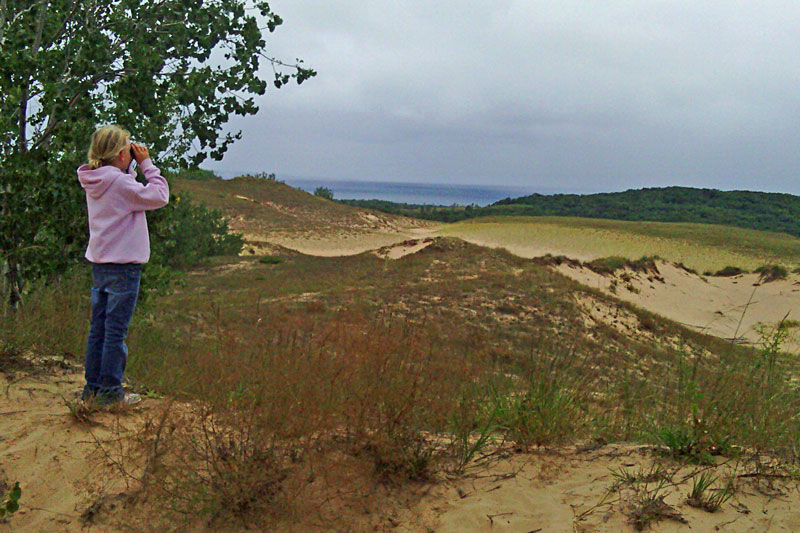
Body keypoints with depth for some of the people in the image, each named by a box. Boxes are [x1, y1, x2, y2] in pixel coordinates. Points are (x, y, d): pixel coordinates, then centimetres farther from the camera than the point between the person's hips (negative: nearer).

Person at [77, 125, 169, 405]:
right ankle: (110, 390, 6)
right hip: (122, 268, -9)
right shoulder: (119, 182, -17)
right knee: (115, 331, -1)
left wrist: (133, 167, 8)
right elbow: (159, 196, -15)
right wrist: (147, 163, -7)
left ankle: (92, 387, 21)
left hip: (99, 264, 9)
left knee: (98, 329, 14)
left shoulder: (94, 182, 9)